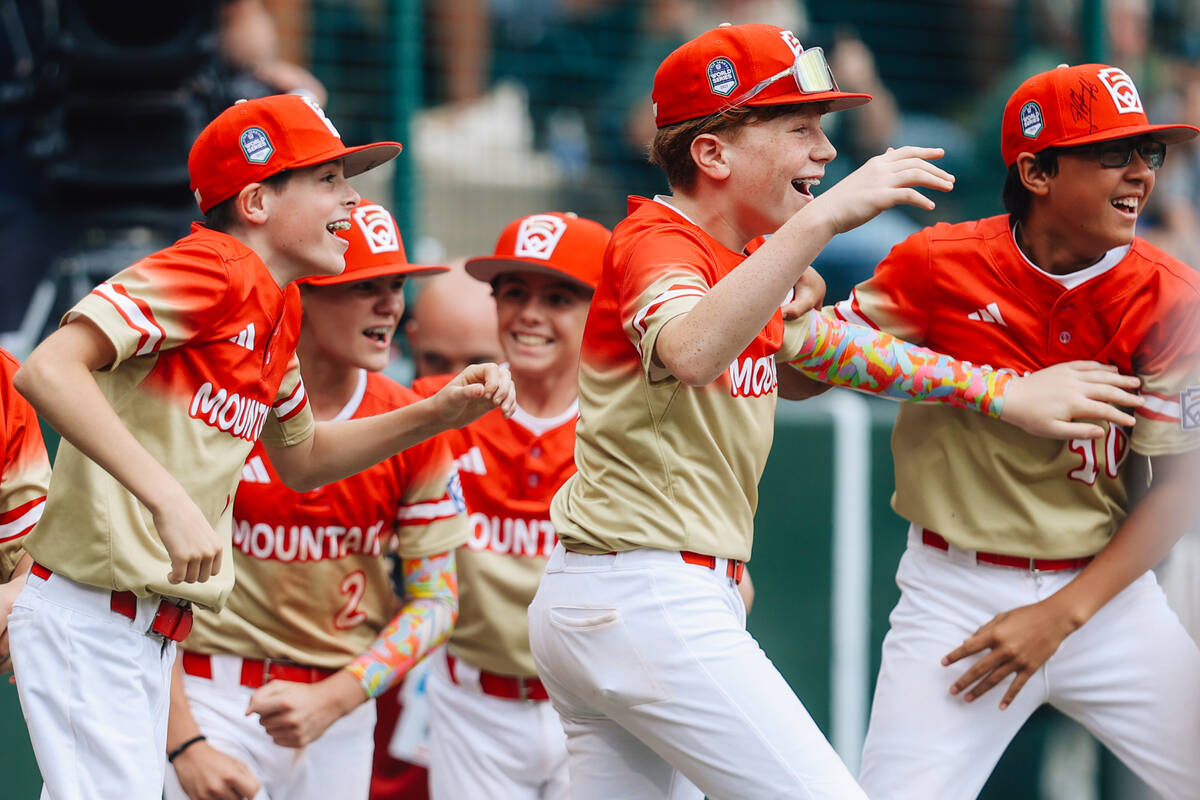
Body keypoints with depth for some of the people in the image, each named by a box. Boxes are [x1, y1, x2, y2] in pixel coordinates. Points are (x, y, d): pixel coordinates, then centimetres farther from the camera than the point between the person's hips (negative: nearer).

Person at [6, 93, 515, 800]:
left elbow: (301, 459, 30)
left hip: (154, 635, 9)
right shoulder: (213, 270, -15)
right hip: (90, 624, -9)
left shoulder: (278, 313, 13)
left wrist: (442, 414, 16)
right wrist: (169, 498, -33)